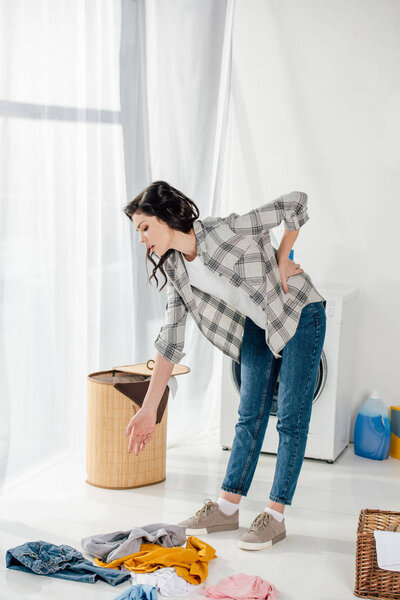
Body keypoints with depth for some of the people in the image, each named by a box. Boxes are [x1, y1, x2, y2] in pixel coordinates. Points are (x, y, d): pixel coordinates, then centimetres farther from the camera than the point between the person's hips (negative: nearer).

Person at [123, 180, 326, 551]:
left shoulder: (226, 231, -28)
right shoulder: (175, 270, -6)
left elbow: (296, 202, -21)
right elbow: (170, 342, -4)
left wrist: (282, 261, -15)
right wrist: (148, 409, -7)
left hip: (300, 317, -6)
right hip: (257, 327, 6)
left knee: (291, 420, -1)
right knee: (250, 416, 11)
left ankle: (275, 517, 8)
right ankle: (227, 508, 20)